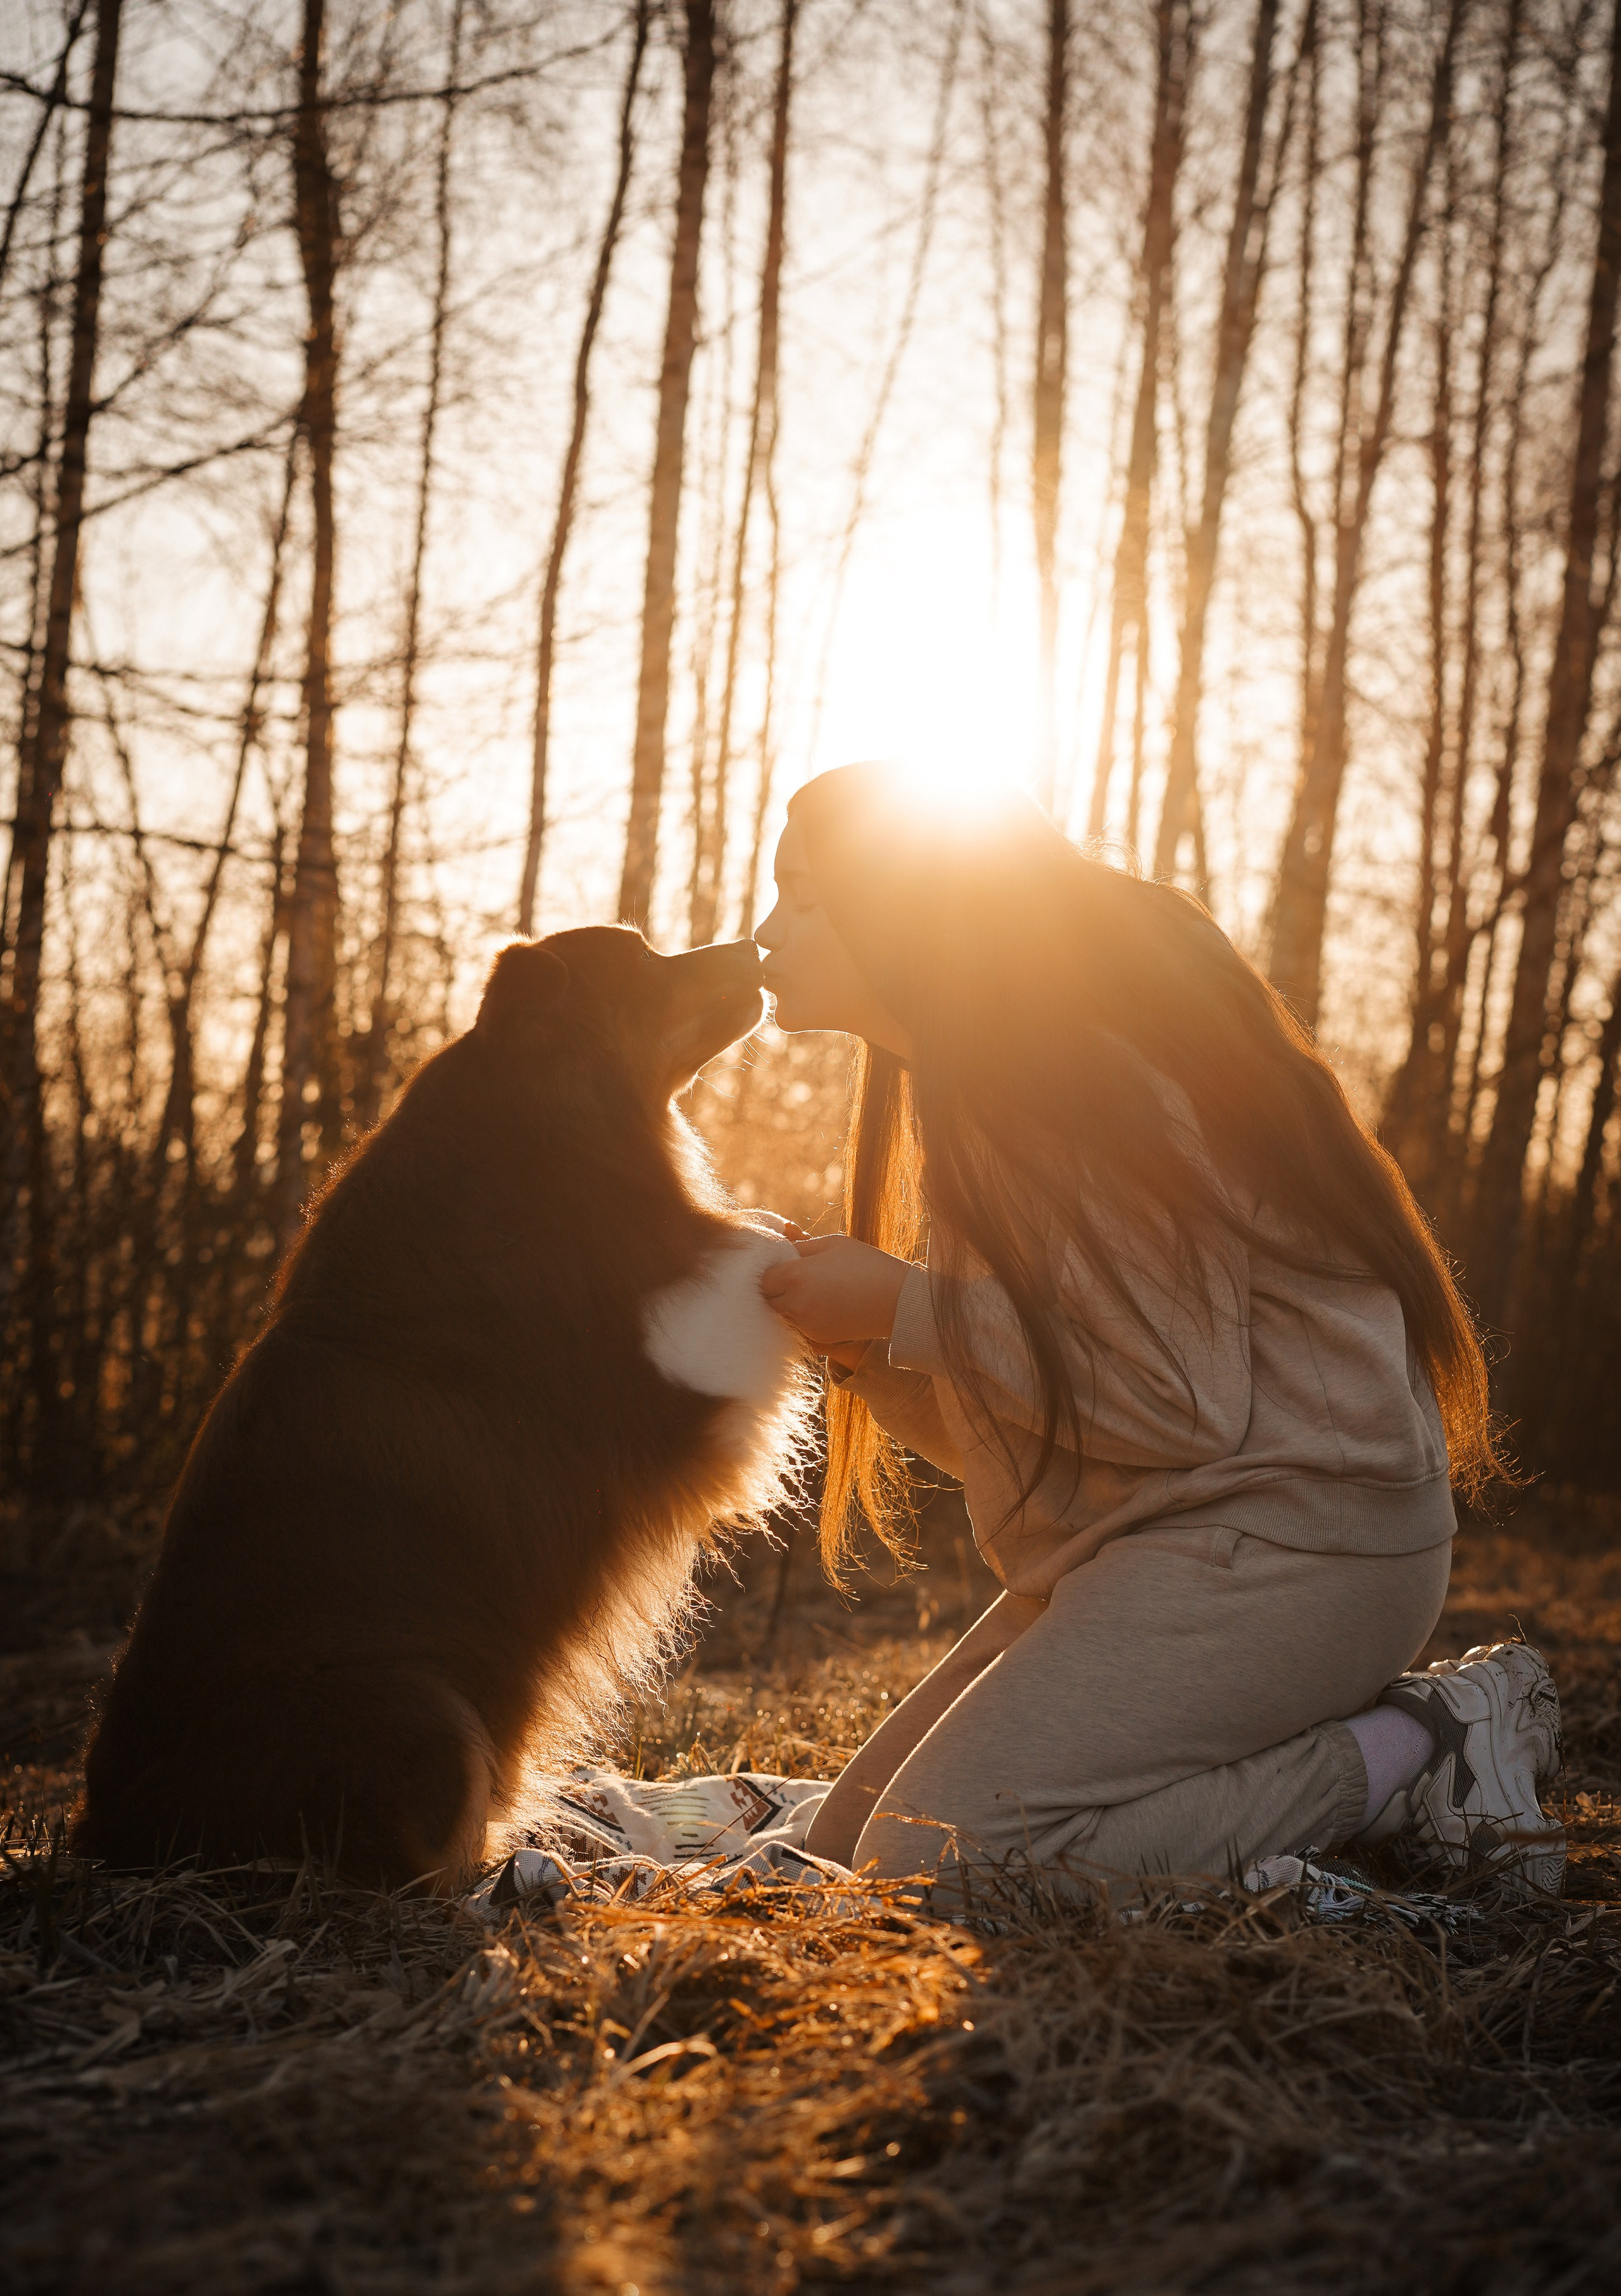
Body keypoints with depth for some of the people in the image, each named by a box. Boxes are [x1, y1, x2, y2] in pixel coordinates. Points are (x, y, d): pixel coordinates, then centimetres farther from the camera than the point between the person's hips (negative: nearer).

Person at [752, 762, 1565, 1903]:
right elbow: (993, 1427, 15)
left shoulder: (1080, 1067, -16)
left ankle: (1416, 1750, -10)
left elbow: (1183, 1400, -22)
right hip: (1140, 1541, 11)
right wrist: (851, 1330, -2)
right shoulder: (965, 1081, 16)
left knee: (927, 1864, -21)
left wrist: (905, 1310, -16)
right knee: (848, 1840, 7)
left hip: (1287, 1533, -11)